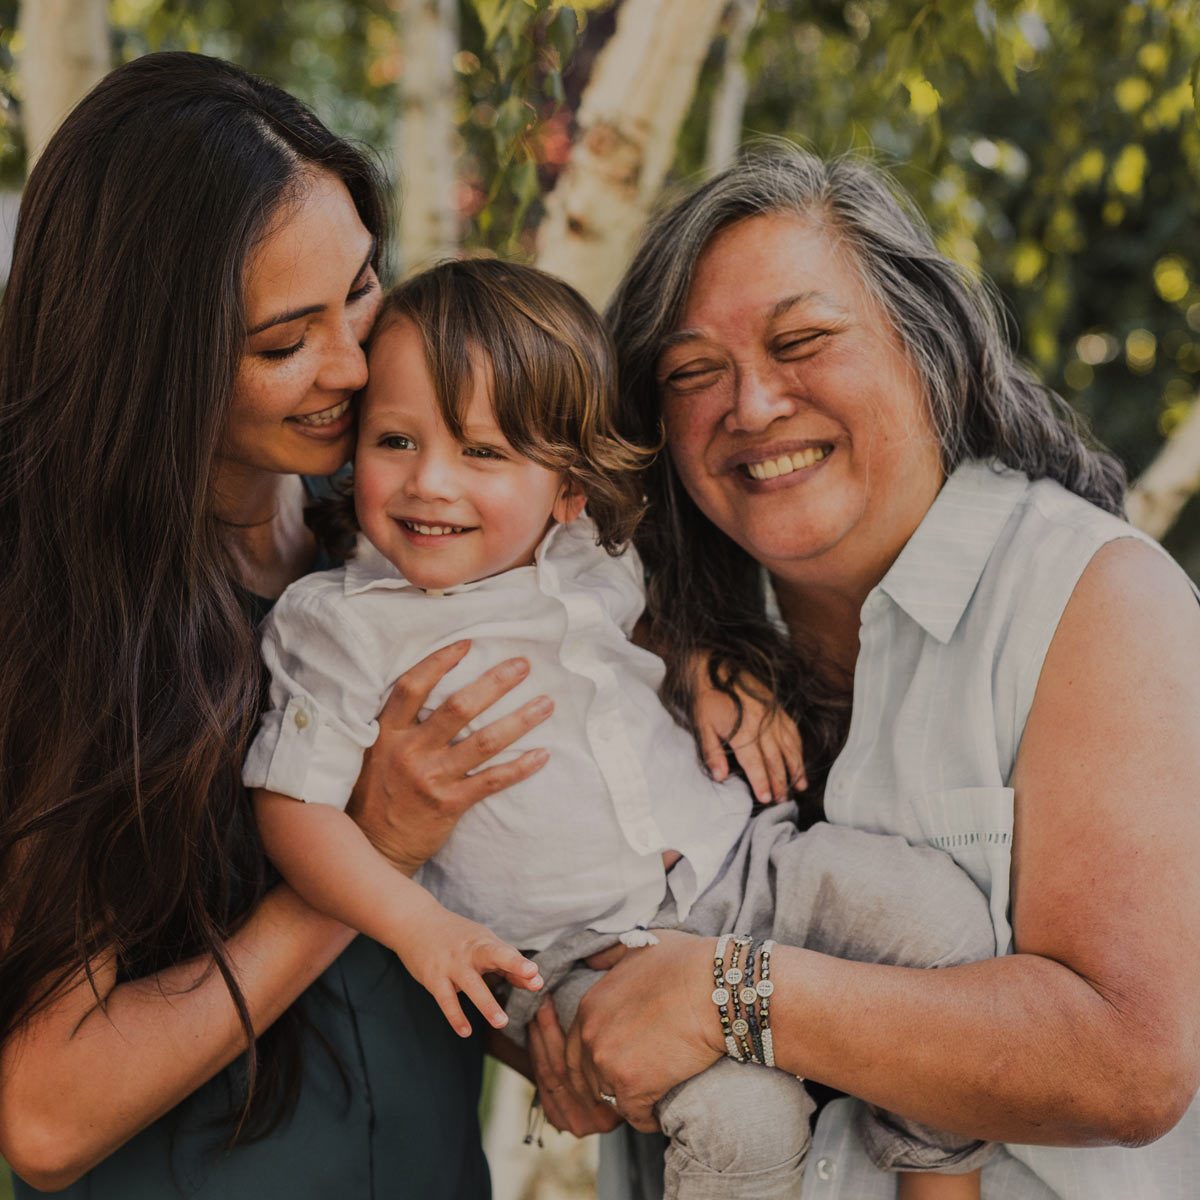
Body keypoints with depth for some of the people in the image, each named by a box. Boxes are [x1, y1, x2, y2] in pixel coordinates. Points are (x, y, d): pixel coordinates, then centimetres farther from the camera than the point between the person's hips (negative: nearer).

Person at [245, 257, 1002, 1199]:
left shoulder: (593, 558, 6)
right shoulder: (343, 627, -7)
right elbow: (293, 802, -8)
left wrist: (729, 680, 9)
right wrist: (416, 925, -20)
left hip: (730, 857, 6)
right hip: (593, 952, -5)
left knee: (944, 910, -8)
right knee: (743, 1115, -28)